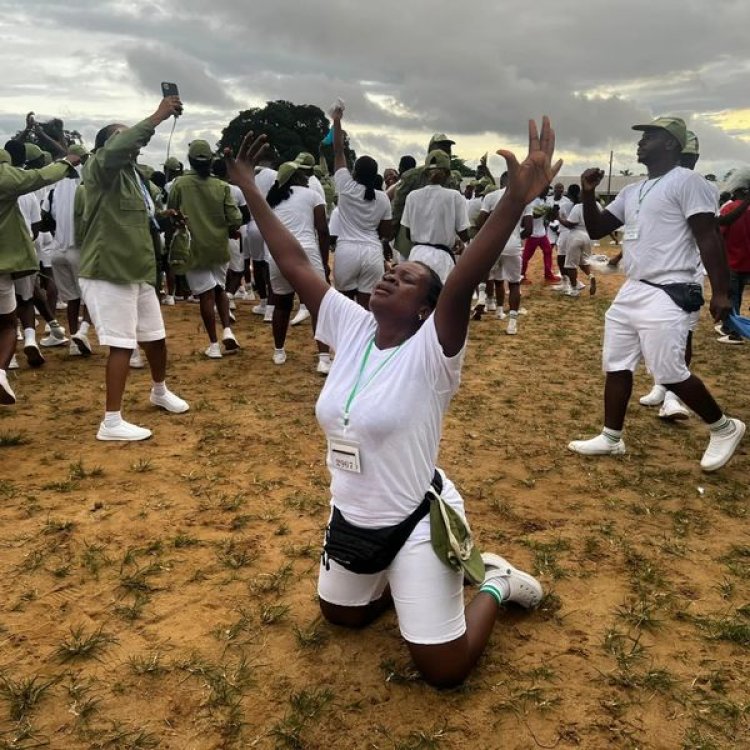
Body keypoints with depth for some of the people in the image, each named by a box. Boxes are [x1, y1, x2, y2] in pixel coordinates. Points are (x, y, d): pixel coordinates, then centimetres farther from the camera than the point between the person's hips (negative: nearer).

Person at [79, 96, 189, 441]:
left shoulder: (135, 177, 17)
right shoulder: (100, 168, -8)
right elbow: (117, 150, -32)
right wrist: (158, 117, -31)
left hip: (138, 271, 8)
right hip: (108, 274, -8)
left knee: (156, 336, 17)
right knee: (122, 344, -11)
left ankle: (160, 391, 42)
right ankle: (111, 422, -3)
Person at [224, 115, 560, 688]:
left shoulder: (431, 352, -21)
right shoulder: (352, 328, -5)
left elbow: (465, 280, -38)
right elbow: (295, 263, -3)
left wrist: (516, 201, -51)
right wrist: (249, 190, -2)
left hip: (417, 523, -6)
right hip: (350, 518, 7)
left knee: (444, 671, 2)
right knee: (341, 614, 29)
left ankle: (492, 584, 27)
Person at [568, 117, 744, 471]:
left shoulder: (687, 182, -8)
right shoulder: (631, 191, 15)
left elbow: (709, 239, -14)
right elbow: (596, 230, 18)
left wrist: (721, 292, -19)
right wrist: (588, 194, 2)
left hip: (666, 296, -9)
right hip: (630, 292, 9)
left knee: (670, 374, -8)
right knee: (616, 366, 10)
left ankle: (724, 428, 14)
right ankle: (611, 438, 22)